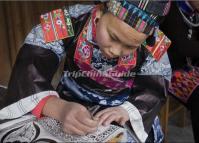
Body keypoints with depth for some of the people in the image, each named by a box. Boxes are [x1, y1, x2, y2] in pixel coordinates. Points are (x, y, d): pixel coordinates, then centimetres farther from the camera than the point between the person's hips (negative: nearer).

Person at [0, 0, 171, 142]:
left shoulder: (155, 44, -17)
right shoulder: (68, 22, -21)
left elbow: (153, 90, -12)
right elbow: (29, 70, -25)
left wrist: (127, 111, -32)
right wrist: (59, 108, -43)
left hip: (123, 122, 1)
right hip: (70, 106, 0)